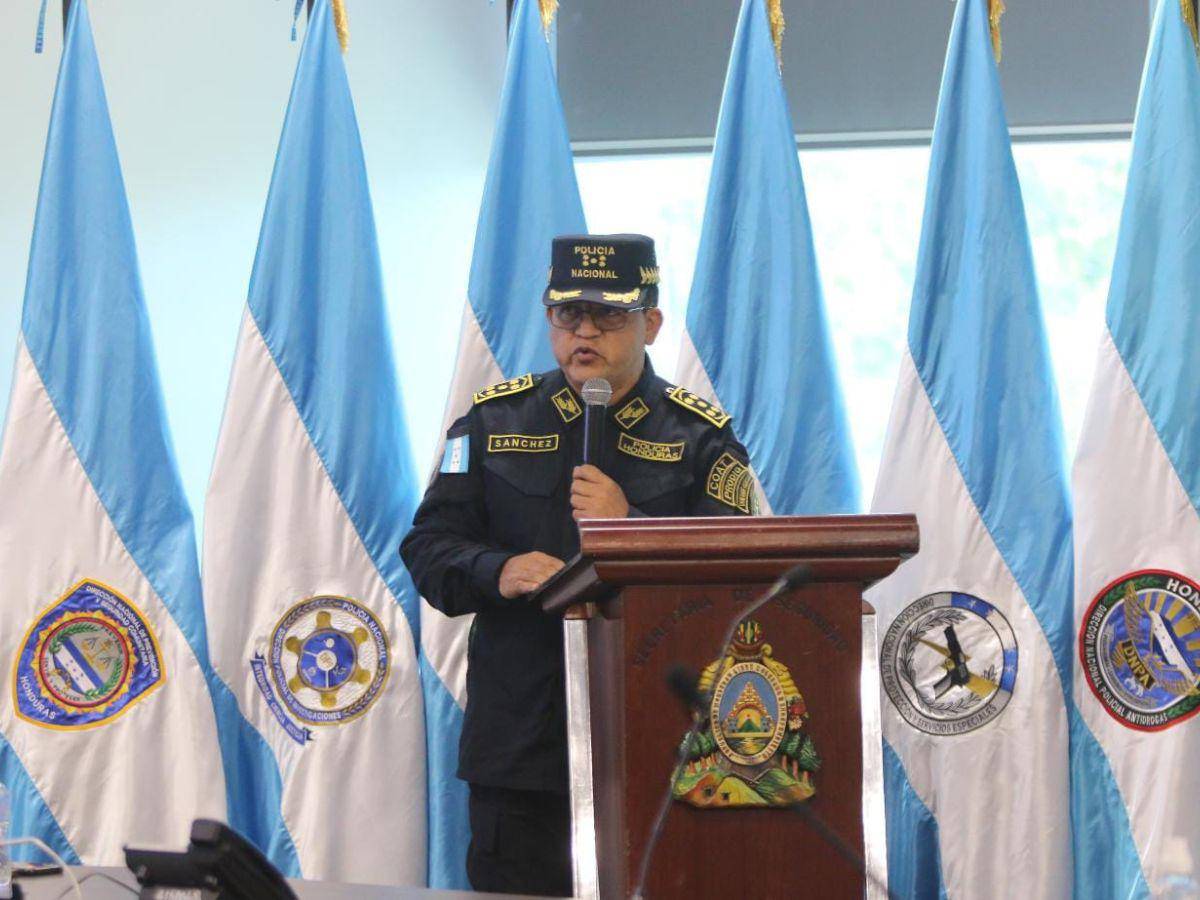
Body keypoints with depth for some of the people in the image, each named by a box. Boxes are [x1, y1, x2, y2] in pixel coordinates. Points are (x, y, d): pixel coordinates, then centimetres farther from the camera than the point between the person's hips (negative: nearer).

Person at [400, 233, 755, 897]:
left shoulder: (699, 438, 5)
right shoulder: (495, 421, 11)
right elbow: (430, 545, 6)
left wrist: (629, 526, -18)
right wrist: (498, 572, -15)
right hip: (520, 737, 1)